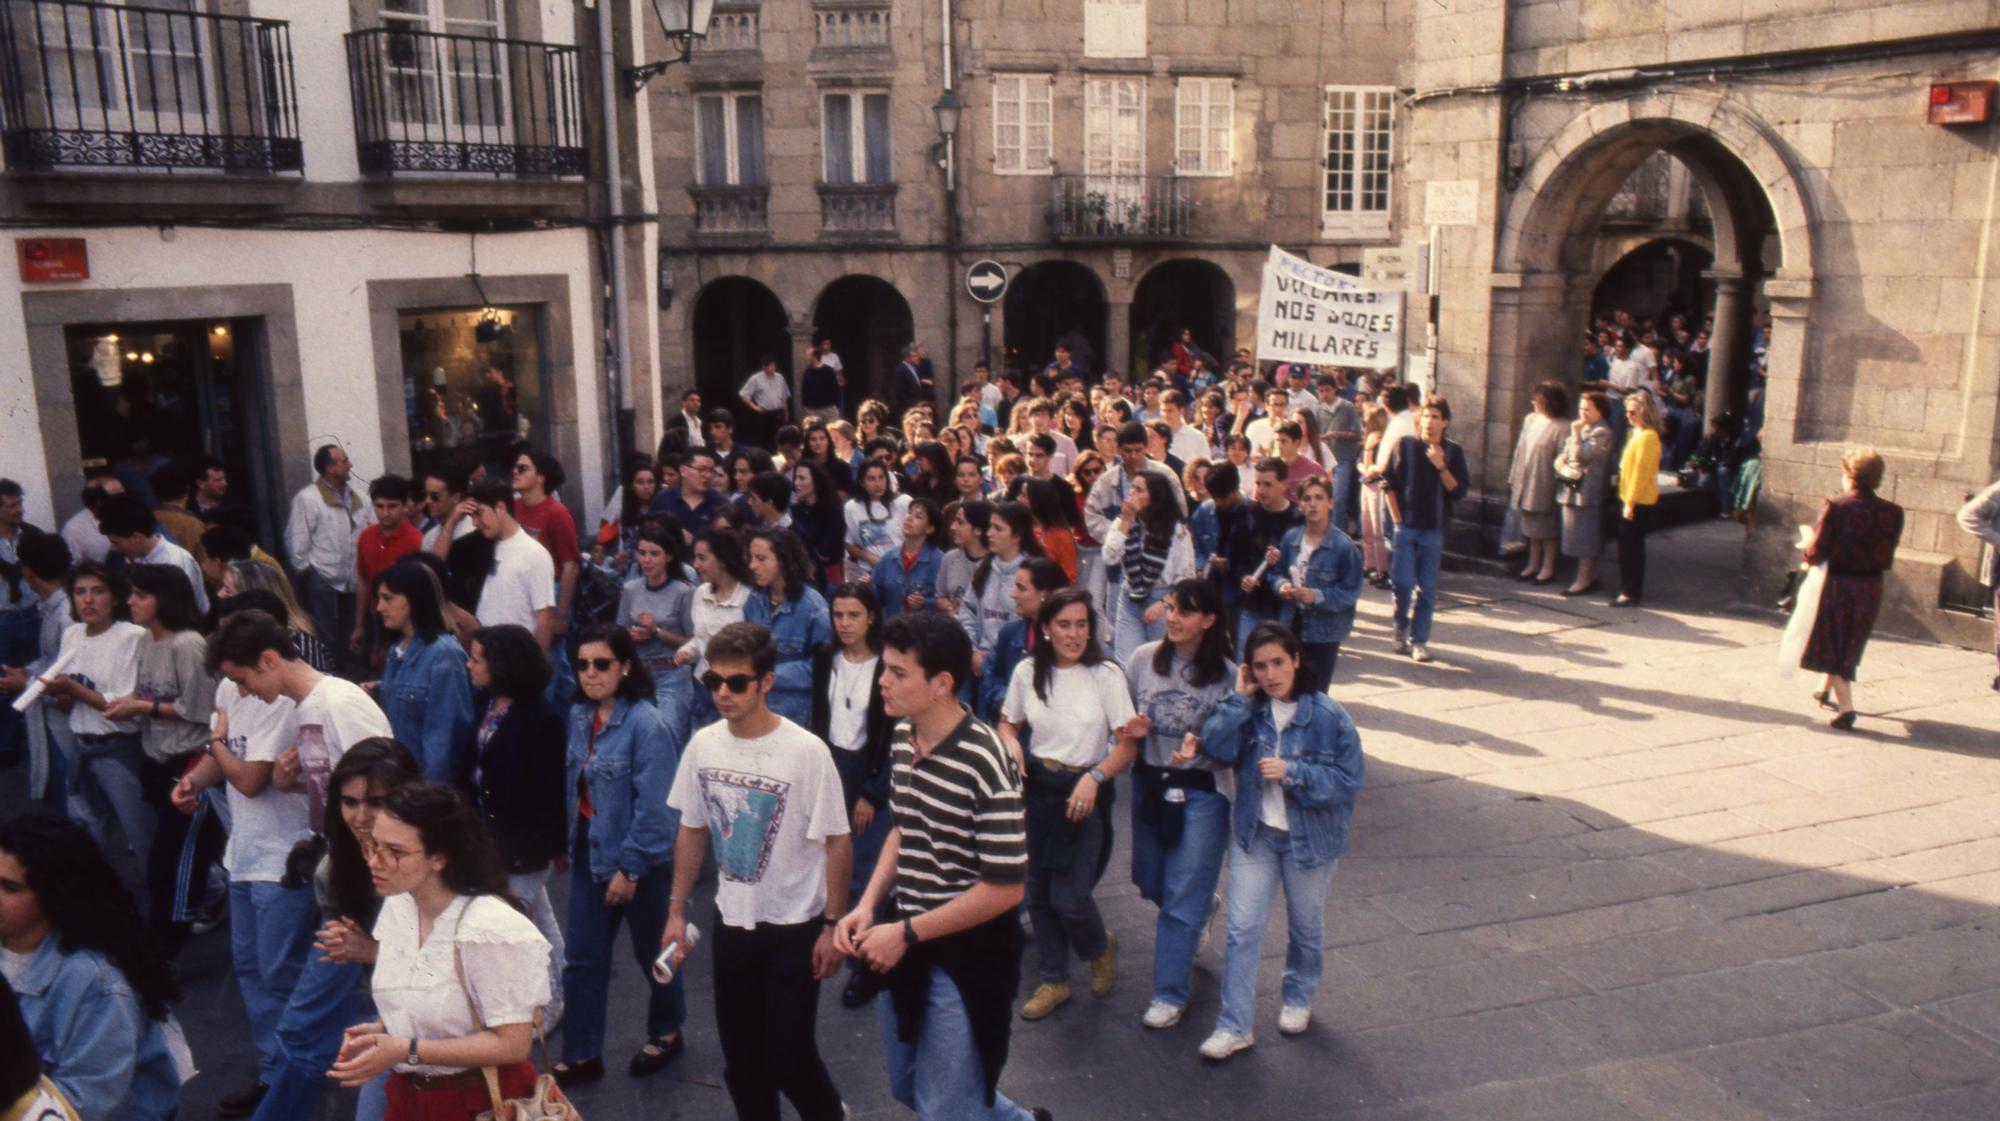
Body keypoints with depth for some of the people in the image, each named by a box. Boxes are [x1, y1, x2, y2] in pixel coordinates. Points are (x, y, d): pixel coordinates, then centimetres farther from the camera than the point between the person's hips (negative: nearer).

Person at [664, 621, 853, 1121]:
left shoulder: (806, 751, -20)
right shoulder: (702, 745, -5)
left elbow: (837, 842, -13)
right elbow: (692, 831, 8)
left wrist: (832, 925, -12)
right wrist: (678, 910, 7)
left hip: (794, 928, -4)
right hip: (731, 922, 5)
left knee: (789, 1059, 2)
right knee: (741, 1060, 14)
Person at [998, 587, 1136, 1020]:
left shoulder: (1106, 674, -10)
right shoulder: (1028, 672, -1)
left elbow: (1129, 742, -9)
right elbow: (1008, 722, 14)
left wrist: (1095, 777, -23)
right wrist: (1012, 745, -8)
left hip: (1083, 792, -4)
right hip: (1035, 788, 4)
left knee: (1069, 898, -4)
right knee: (1038, 891, 12)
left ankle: (1100, 946, 30)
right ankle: (1053, 980, 31)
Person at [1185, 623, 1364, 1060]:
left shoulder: (1328, 715, -14)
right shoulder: (1248, 710, -4)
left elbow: (1348, 779, -15)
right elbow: (1217, 747, -18)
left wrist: (1292, 772, -25)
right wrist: (1240, 697, -19)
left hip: (1310, 838, -1)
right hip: (1254, 832, 2)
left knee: (1305, 925, 19)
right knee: (1243, 929, -1)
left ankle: (1298, 999, 44)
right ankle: (1234, 1026, 7)